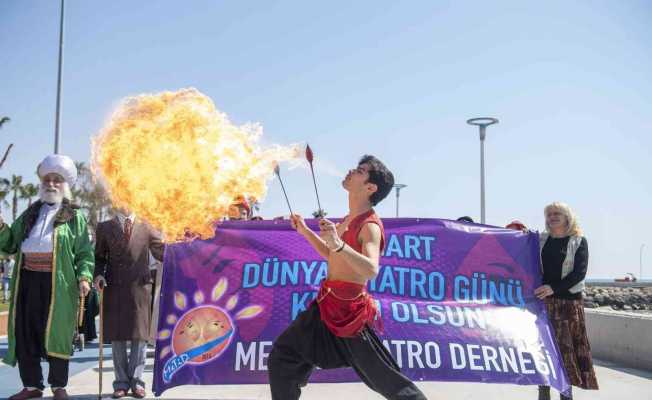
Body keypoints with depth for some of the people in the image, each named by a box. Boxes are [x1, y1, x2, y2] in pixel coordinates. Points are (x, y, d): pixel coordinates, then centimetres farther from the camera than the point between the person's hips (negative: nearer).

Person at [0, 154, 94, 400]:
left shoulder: (74, 217, 6)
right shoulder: (29, 214, 19)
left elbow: (85, 252, 1)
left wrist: (84, 277, -14)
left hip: (58, 283, -4)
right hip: (27, 280, 4)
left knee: (55, 334, 0)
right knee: (25, 333, 6)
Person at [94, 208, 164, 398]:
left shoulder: (145, 228, 10)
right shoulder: (104, 228, 10)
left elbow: (162, 252, 6)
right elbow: (99, 257, 11)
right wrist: (98, 275, -7)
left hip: (140, 288, 0)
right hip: (114, 289, 0)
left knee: (139, 336, 1)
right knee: (117, 336, 4)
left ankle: (136, 382, 10)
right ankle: (121, 382, 13)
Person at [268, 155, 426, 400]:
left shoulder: (370, 225, -18)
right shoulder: (348, 220, 10)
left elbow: (371, 270, -36)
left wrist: (338, 244, -46)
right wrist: (305, 231, 20)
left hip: (349, 310, -9)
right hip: (327, 304, 9)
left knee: (387, 380, 0)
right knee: (282, 357, 12)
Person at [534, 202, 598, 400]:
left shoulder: (579, 241, 3)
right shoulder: (541, 240, 11)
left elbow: (579, 272, -8)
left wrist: (554, 288, -19)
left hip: (568, 302, -2)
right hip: (542, 300, 3)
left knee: (565, 347, -3)